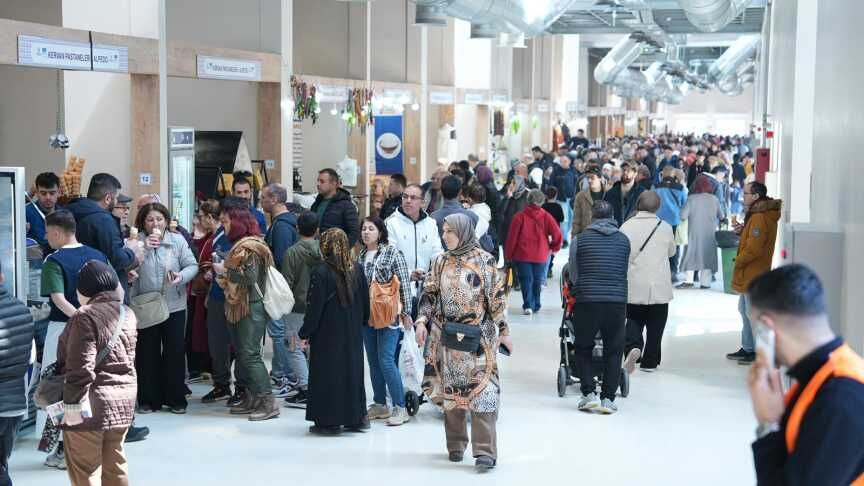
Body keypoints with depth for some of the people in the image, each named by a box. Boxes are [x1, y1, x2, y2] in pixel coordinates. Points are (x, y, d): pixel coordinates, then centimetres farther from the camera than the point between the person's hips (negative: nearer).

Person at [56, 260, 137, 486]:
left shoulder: (85, 317, -17)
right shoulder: (127, 314, 8)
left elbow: (81, 367, -20)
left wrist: (72, 403, -17)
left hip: (93, 402, -8)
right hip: (124, 399, 8)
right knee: (115, 464, 17)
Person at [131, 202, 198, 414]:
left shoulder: (177, 241, 0)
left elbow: (192, 265, -1)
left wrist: (182, 276, -21)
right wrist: (143, 248, -22)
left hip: (174, 305, 0)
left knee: (175, 352, 4)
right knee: (147, 353, 6)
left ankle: (176, 399, 15)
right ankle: (149, 399, 17)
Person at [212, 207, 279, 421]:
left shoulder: (250, 247, -13)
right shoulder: (239, 245, 17)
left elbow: (250, 277, -23)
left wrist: (225, 270, -14)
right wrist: (221, 272, 12)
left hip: (251, 309, -10)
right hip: (237, 307, 10)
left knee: (250, 355, -12)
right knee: (241, 354, 11)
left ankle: (268, 403, -12)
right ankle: (251, 399, 17)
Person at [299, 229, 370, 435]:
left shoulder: (321, 272, -16)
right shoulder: (357, 270, 1)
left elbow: (314, 307, -14)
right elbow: (365, 303, 9)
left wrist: (305, 333, -5)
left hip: (327, 334, -5)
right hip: (353, 333, 5)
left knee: (327, 373, 3)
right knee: (352, 369, 15)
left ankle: (329, 422, 6)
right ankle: (356, 417, 20)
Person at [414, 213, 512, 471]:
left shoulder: (484, 261, -5)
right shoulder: (440, 261, 7)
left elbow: (497, 299, -2)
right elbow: (429, 294, 10)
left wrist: (503, 331, -1)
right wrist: (422, 321, -3)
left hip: (478, 336, -4)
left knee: (481, 391, -9)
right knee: (450, 389, 9)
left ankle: (485, 451, -9)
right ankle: (455, 444, 23)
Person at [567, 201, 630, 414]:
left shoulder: (580, 240, 3)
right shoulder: (624, 241, 7)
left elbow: (572, 274, 9)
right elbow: (625, 272, 15)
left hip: (587, 300, -1)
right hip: (617, 301, 1)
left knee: (583, 348, 15)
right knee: (613, 351, 11)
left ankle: (589, 394, 6)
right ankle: (608, 398, 8)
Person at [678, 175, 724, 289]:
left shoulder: (691, 198, -9)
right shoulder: (714, 199, -1)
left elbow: (683, 215, -11)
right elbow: (721, 216, 8)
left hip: (695, 232, -2)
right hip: (710, 233, 2)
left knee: (692, 253, 5)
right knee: (708, 254, 8)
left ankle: (689, 280, -2)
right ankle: (705, 282, 6)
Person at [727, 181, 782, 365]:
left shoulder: (759, 218, -21)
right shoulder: (759, 214, 13)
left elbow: (753, 248, -25)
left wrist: (738, 261, -10)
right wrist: (742, 230, 4)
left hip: (753, 275, -11)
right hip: (749, 274, 11)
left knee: (752, 314, -4)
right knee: (745, 311, 18)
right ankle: (747, 348, 28)